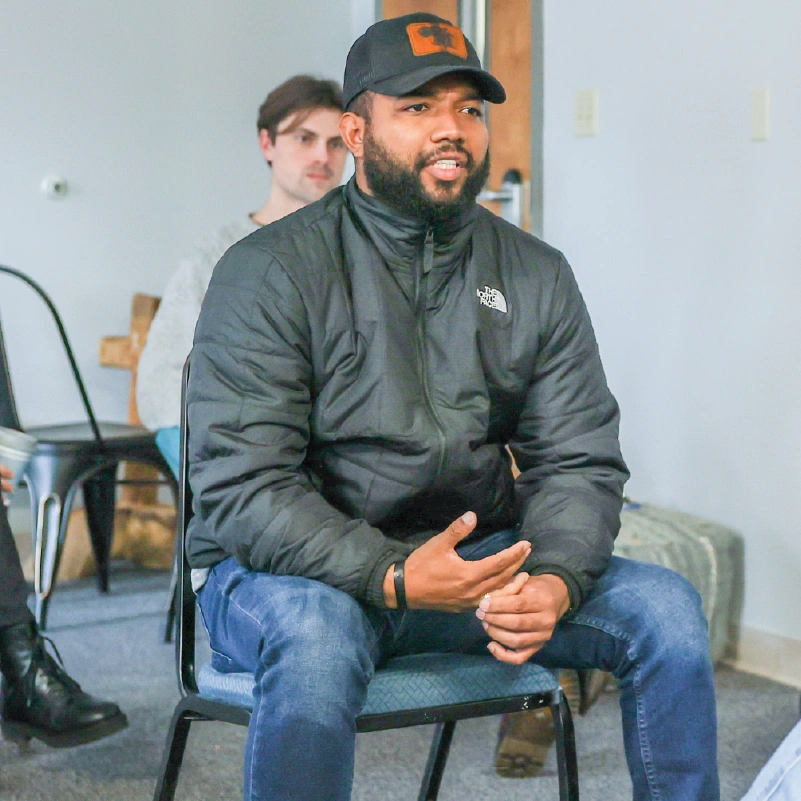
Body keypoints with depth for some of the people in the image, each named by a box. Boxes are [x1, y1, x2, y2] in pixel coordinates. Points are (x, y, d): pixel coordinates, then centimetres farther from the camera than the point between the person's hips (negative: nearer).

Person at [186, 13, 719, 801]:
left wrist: (554, 581, -21)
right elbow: (241, 485, -17)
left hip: (475, 559, 5)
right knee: (316, 634, -38)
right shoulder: (270, 273, -10)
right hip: (295, 569, -4)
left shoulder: (537, 276, 5)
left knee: (665, 606, -13)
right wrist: (393, 578, -30)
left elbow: (579, 462, 1)